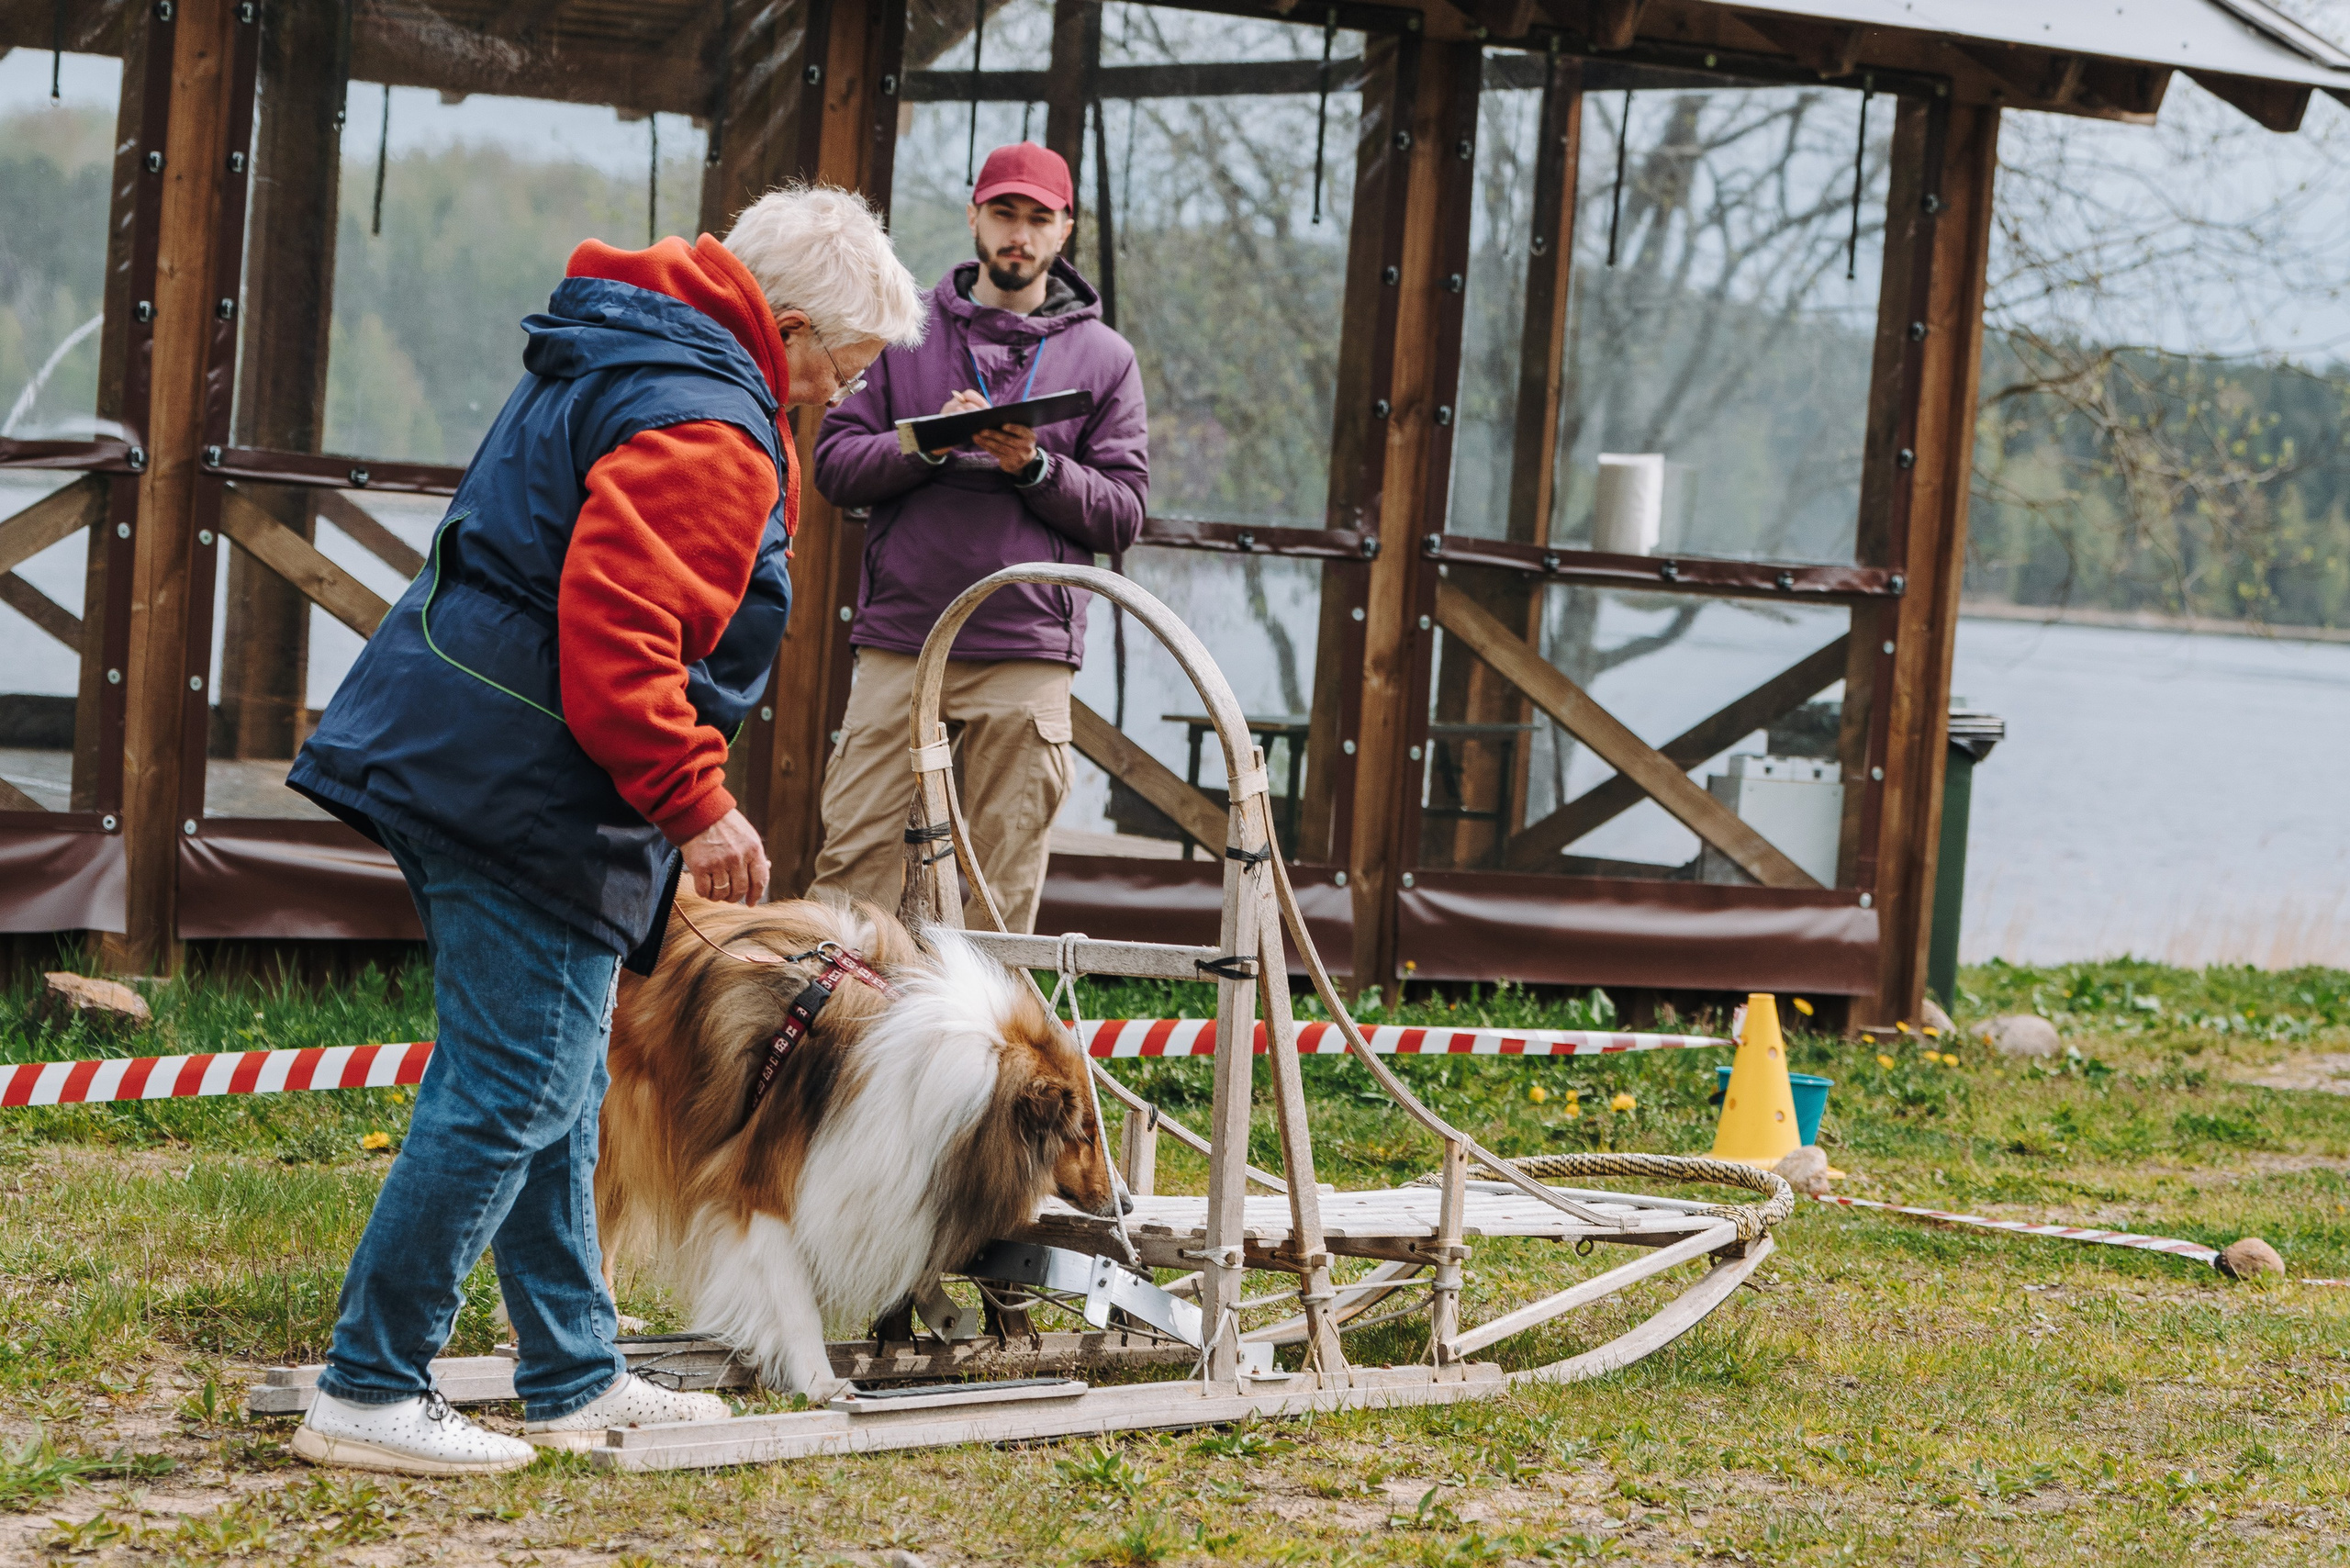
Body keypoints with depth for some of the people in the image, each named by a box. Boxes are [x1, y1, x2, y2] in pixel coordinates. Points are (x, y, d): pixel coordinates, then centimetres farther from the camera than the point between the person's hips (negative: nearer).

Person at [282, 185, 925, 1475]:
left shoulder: (607, 370, 18)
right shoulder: (706, 432, -16)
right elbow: (618, 635, -27)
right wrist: (696, 803, -20)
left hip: (448, 758, 11)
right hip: (526, 787, -11)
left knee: (553, 1089, 17)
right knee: (513, 1092, -7)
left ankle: (574, 1380, 26)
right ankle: (368, 1395, -5)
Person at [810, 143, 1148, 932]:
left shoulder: (1103, 357, 10)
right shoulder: (905, 333, 12)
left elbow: (1122, 513, 4)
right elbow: (834, 464, 5)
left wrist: (1035, 468, -12)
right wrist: (928, 445, -12)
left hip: (1026, 658, 0)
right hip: (898, 642, 0)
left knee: (1007, 886, 1)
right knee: (854, 857, -4)